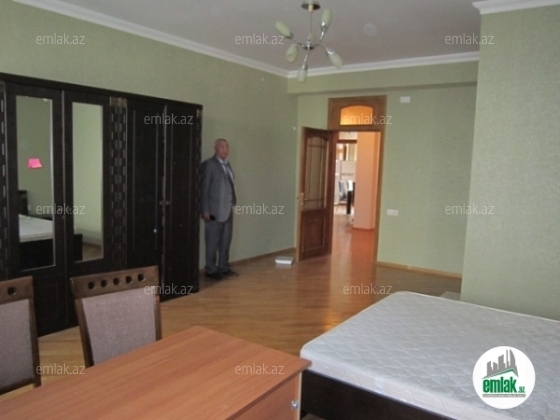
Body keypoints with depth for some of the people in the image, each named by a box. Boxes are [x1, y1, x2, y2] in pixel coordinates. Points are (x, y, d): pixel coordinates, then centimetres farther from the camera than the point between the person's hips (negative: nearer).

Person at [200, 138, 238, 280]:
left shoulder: (227, 164, 16)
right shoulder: (208, 164, -8)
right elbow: (204, 189, -11)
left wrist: (233, 202, 7)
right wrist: (205, 210, -15)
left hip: (228, 210, 7)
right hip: (214, 211, -7)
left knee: (226, 241, 13)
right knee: (213, 243, 1)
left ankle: (223, 267, 24)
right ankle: (211, 270, 12)